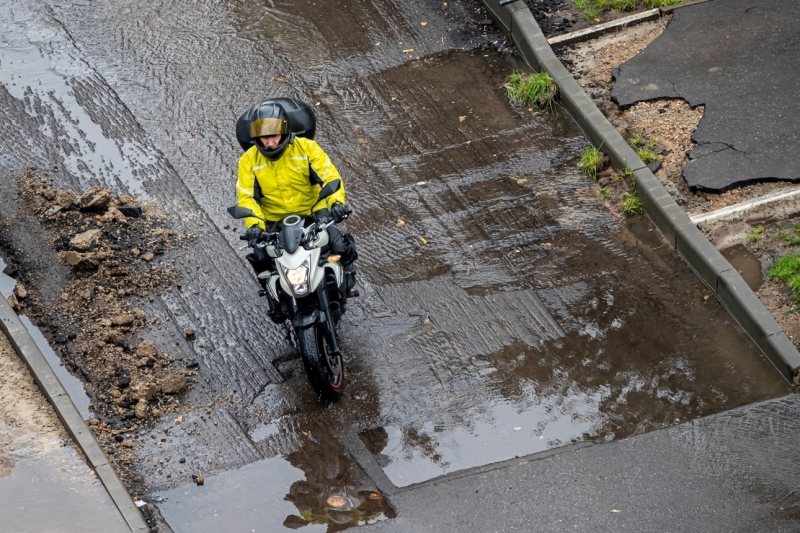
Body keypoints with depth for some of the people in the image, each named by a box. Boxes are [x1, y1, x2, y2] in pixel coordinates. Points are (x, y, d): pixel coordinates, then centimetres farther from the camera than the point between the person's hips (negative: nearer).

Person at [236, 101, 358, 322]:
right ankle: (274, 297, 8)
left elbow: (330, 175, -14)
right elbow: (246, 196, -12)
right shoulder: (249, 160, -7)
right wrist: (254, 224, -30)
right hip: (274, 221, 1)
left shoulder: (306, 147, -11)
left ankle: (347, 281, 12)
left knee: (340, 246, -21)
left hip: (313, 213, -1)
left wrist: (337, 202, -33)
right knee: (260, 258, -21)